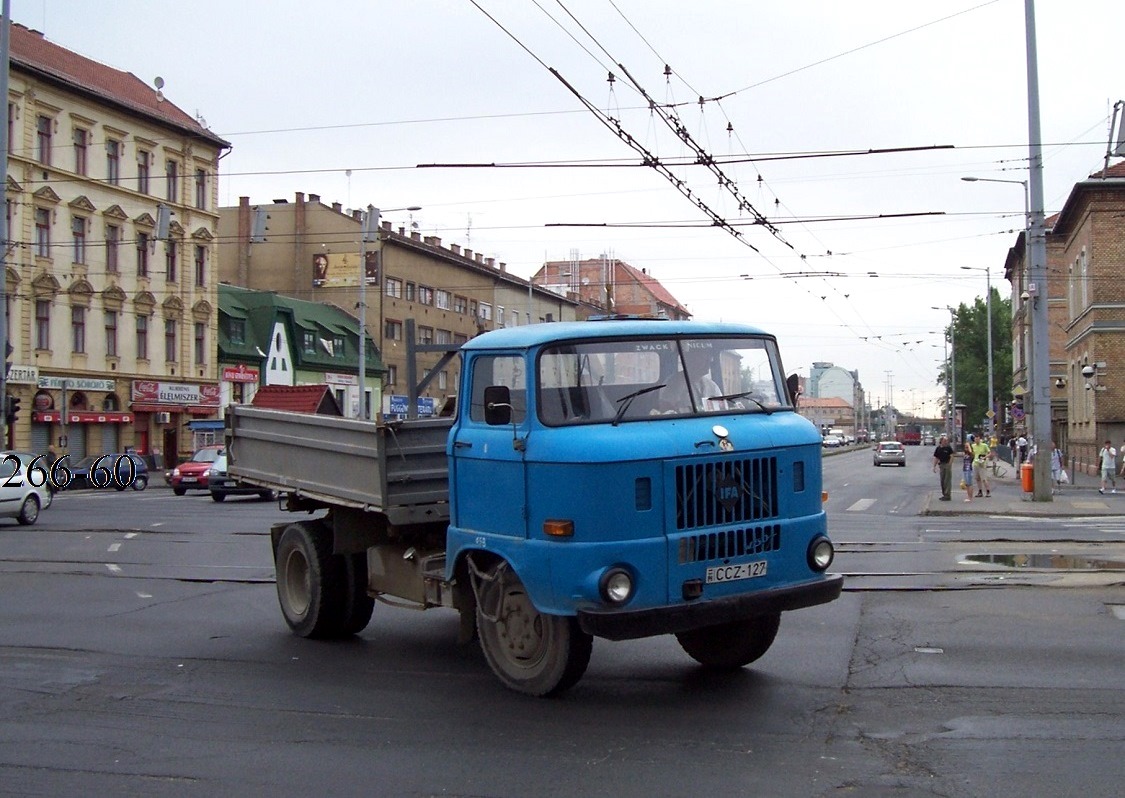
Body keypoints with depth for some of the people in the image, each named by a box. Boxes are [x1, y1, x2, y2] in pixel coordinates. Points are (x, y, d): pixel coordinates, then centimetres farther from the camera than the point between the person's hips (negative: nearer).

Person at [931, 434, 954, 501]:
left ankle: (947, 495, -2)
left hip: (947, 465, -5)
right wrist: (934, 466, 7)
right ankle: (944, 495, 21)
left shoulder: (949, 448, -4)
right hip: (941, 465, 5)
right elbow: (936, 458, 12)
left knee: (947, 481, -5)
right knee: (942, 481, 11)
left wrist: (950, 465, -18)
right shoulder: (938, 448, 8)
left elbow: (952, 456, -9)